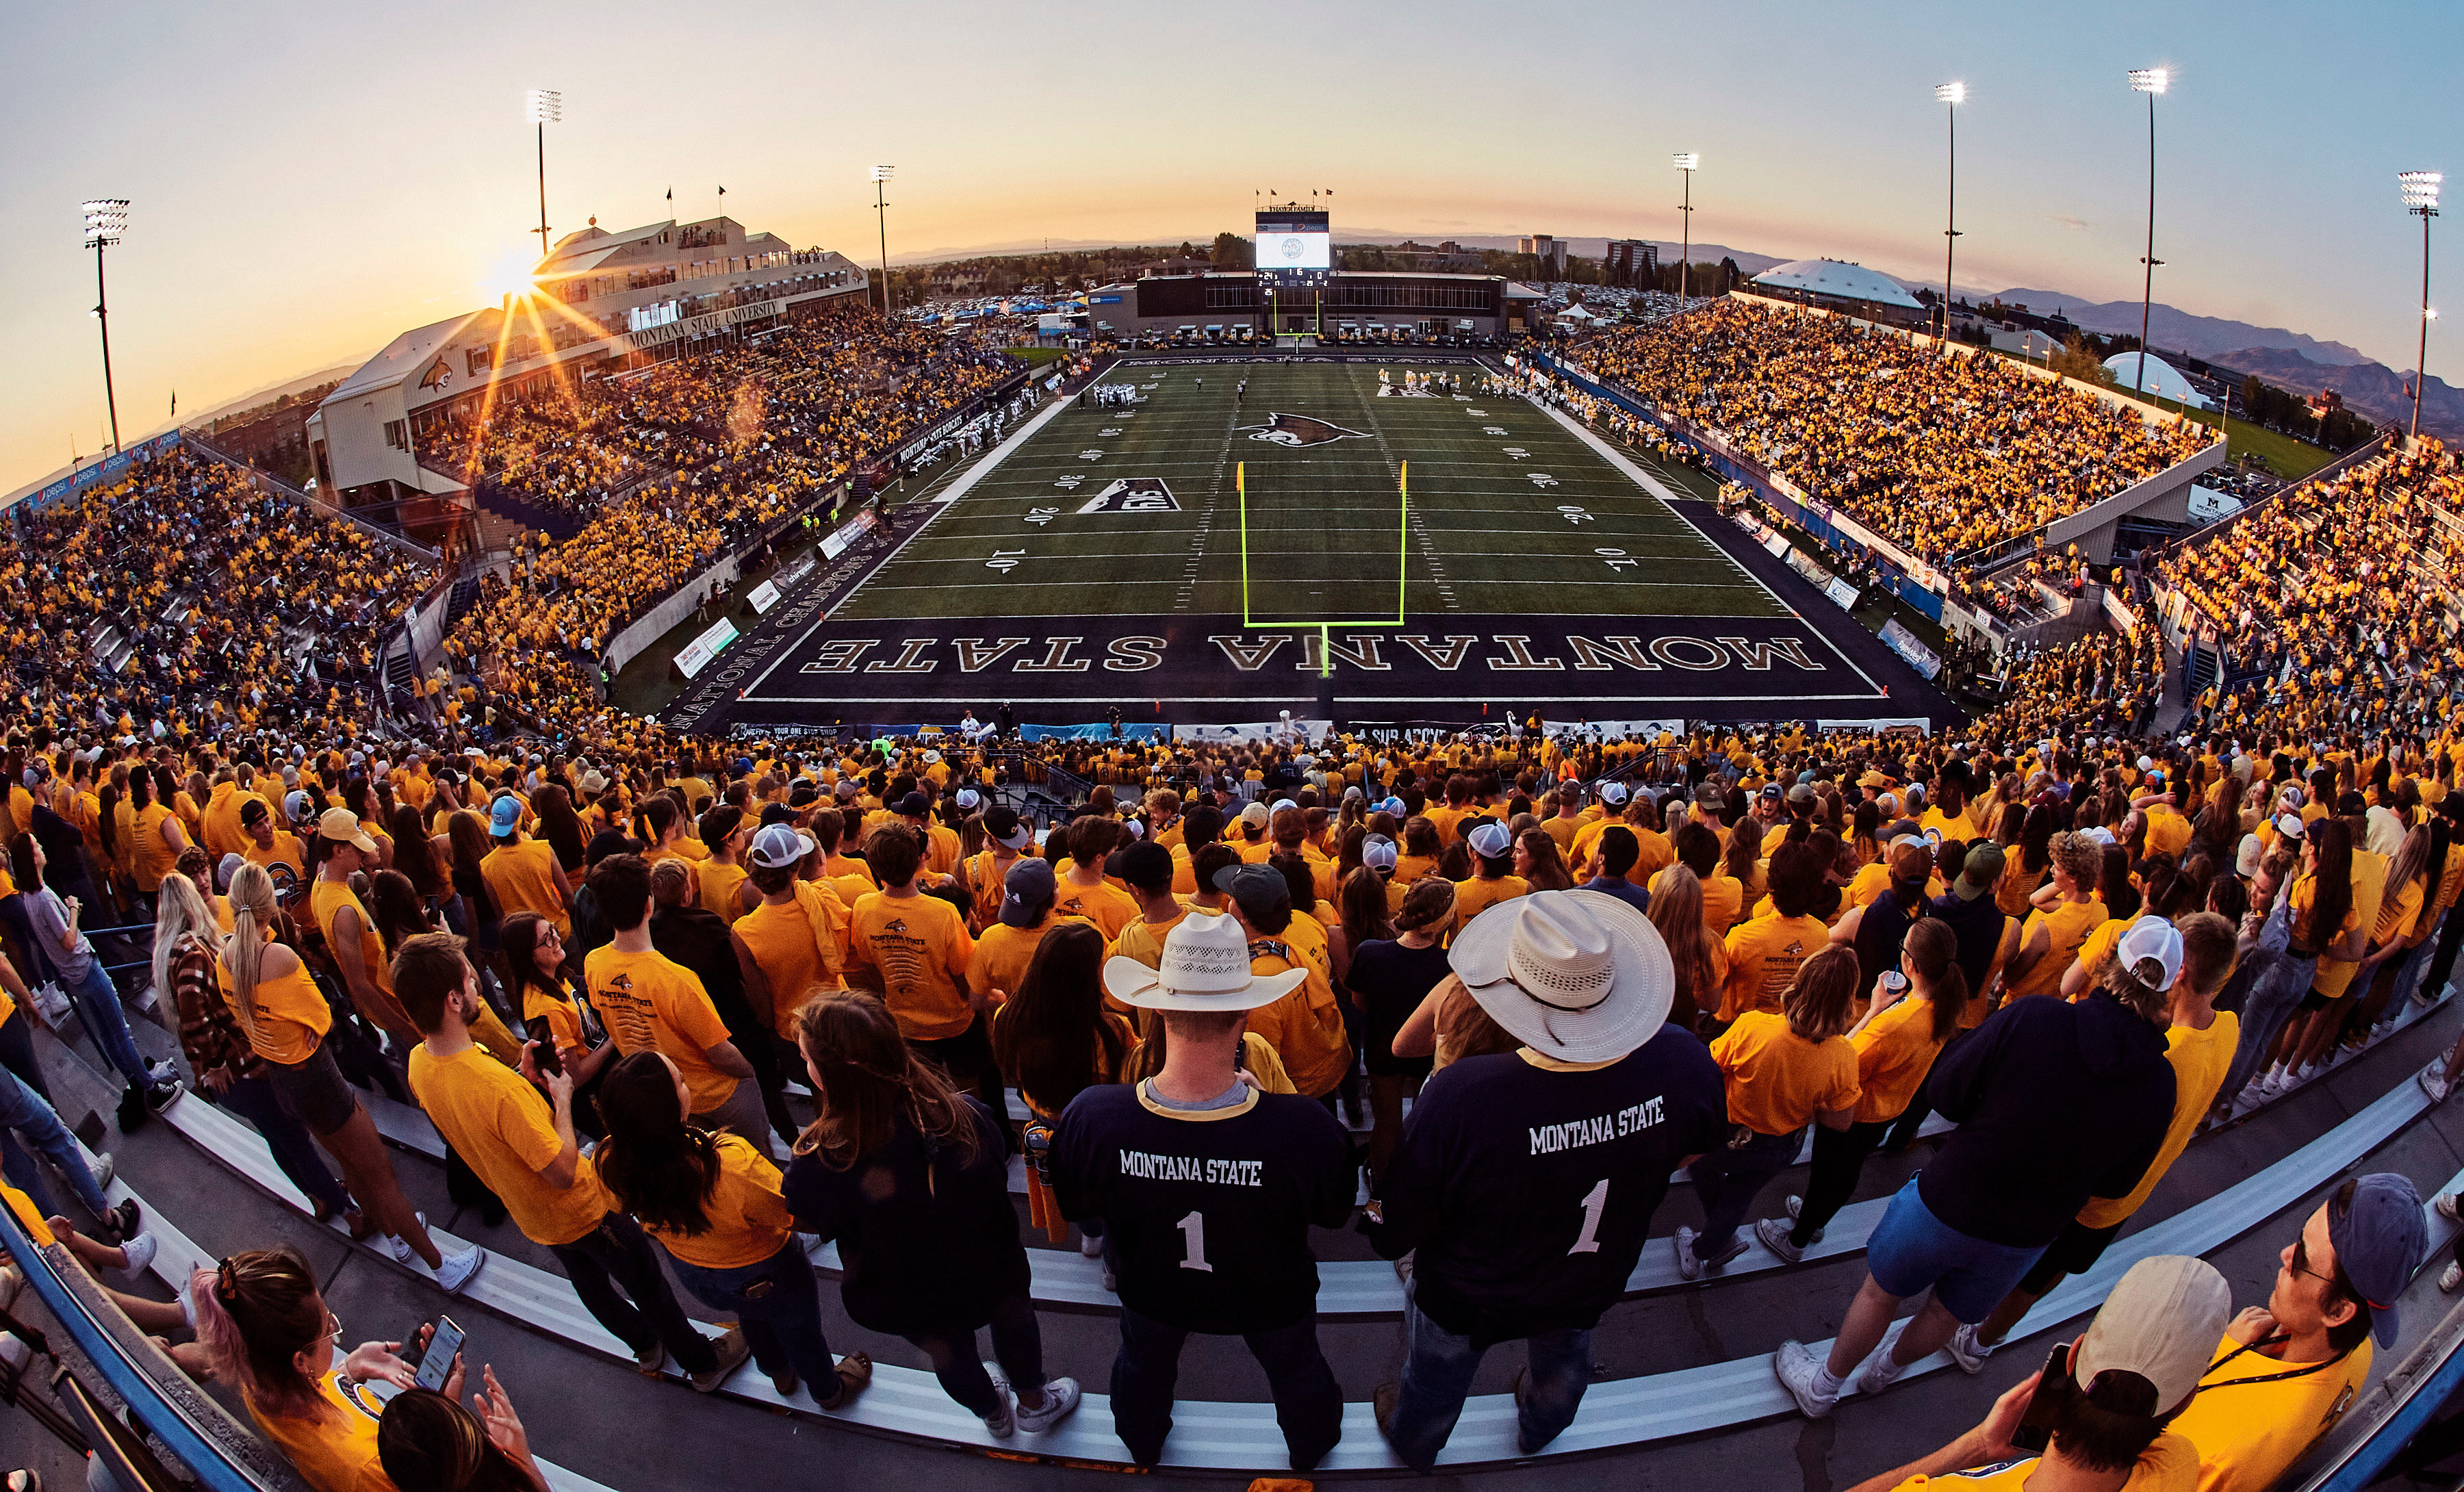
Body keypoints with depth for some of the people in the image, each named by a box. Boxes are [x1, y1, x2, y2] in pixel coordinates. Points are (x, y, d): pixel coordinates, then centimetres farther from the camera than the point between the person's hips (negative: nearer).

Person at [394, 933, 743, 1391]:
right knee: (648, 1286, 18)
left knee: (589, 1281, 31)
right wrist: (562, 1099, -22)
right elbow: (563, 1172, -33)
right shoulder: (498, 1086, -43)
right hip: (580, 1211, -7)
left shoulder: (419, 1063, -17)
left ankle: (645, 1345, 55)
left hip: (528, 1213, 8)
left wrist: (523, 1079, -5)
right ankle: (703, 1362, 39)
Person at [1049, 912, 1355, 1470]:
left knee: (1143, 1362, 36)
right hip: (1269, 1298, -1)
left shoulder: (1088, 1119, -37)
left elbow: (1074, 1208, -14)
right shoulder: (1308, 1131, -43)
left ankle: (1142, 1444, 67)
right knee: (1296, 1367, 34)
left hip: (1151, 1290, 1)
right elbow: (1336, 1214, -19)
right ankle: (1310, 1449, 65)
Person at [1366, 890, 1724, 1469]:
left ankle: (1414, 1445, 64)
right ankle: (1540, 1430, 70)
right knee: (1566, 1356, 39)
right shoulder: (1683, 1062, -32)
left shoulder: (1459, 1100, -45)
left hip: (1467, 1304, -3)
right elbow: (1693, 1150, -7)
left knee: (1435, 1380, 32)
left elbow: (1394, 1234, -29)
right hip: (1588, 1290, 4)